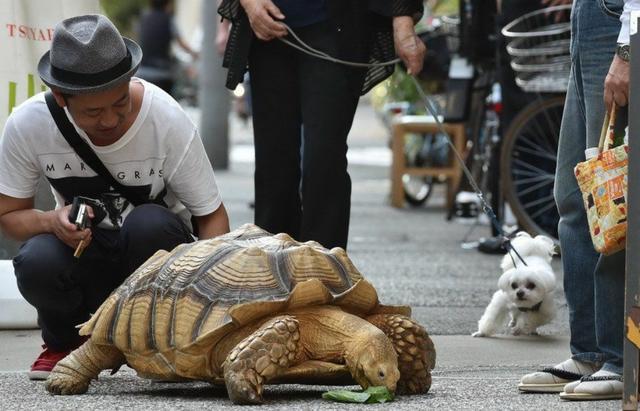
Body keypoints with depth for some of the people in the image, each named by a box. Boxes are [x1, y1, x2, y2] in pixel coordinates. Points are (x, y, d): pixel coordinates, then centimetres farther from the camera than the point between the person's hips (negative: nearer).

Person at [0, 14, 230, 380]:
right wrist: (52, 221, -29)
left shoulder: (168, 120, -23)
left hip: (155, 243, -1)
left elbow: (212, 215, -14)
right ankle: (63, 341, 2)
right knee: (36, 263, -34)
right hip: (80, 250, 1)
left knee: (150, 224, -37)